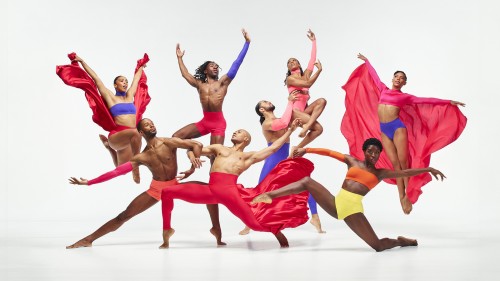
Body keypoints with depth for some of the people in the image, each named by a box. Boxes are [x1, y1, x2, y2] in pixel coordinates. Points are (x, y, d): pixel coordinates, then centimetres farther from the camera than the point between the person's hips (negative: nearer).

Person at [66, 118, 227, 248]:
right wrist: (88, 182, -7)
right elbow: (116, 172, -4)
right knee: (124, 216, -4)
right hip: (155, 189, 1)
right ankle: (88, 240, 4)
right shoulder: (141, 158, -4)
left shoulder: (169, 143, -9)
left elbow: (197, 145, -13)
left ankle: (216, 228, -4)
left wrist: (194, 159, -33)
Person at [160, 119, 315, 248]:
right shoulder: (218, 148, 30)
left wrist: (290, 130, 27)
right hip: (210, 190, 2)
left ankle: (277, 232, 18)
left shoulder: (249, 156, 26)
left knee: (254, 223, -13)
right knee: (167, 192, -9)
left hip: (230, 190, -2)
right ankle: (167, 230, 3)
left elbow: (273, 147, 25)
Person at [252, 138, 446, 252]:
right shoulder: (352, 161, 16)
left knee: (378, 245, -11)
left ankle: (400, 241, 23)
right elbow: (329, 152, 12)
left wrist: (429, 169, 4)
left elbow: (405, 173, 10)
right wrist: (306, 150, 6)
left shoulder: (380, 173, 13)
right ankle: (268, 195, -17)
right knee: (307, 182, -14)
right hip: (335, 203, 2)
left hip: (353, 209, -2)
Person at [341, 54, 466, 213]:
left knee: (403, 161, -7)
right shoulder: (383, 90, 17)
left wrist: (449, 102, 3)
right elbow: (373, 75, 29)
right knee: (395, 163, -1)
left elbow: (427, 100, 6)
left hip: (398, 127, -3)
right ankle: (402, 197, -2)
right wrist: (366, 61, 41)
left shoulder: (405, 97, 8)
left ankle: (408, 195, 2)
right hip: (383, 130, 3)